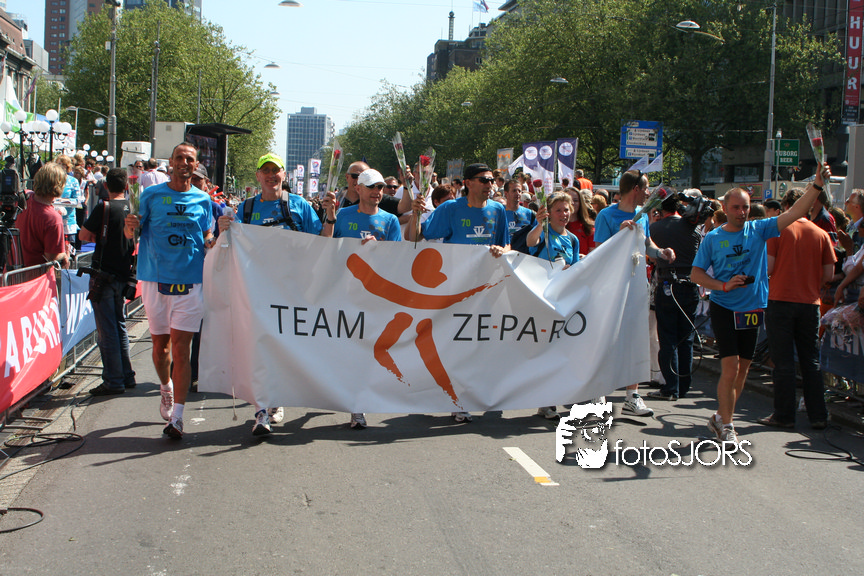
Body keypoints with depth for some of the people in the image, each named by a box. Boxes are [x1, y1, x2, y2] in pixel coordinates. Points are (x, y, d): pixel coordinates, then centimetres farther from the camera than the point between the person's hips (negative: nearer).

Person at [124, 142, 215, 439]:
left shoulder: (203, 200, 9)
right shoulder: (151, 195, 5)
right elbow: (131, 234, 6)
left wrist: (216, 239, -6)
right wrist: (130, 226, -16)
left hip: (190, 280, -1)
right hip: (155, 279, 1)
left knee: (181, 347, -7)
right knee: (160, 342, 11)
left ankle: (177, 416, -8)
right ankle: (166, 387, 40)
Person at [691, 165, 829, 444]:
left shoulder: (759, 230, 3)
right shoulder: (712, 238, -1)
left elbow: (795, 213, -5)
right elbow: (696, 274, 0)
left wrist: (817, 184, -17)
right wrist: (724, 285, -14)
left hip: (752, 310, 3)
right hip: (724, 309, -3)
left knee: (742, 370, 9)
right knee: (730, 368, -11)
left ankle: (721, 417, 25)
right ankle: (726, 426, -1)